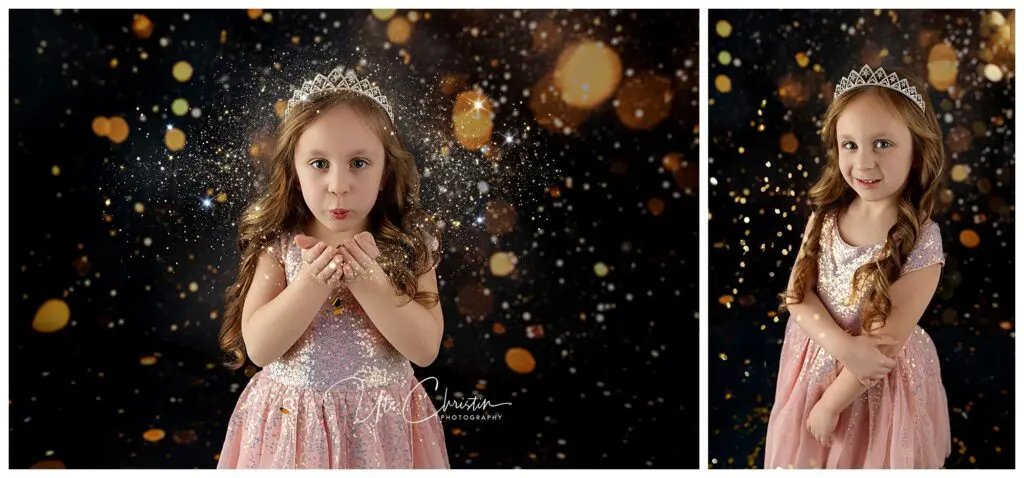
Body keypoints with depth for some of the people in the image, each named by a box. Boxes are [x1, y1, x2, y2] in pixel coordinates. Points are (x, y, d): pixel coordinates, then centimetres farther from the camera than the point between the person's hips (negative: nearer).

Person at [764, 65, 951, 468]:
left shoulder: (921, 243, -26)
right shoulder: (826, 213, -10)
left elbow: (884, 348, -21)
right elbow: (797, 293, -10)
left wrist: (829, 404, -13)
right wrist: (844, 347, -26)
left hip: (878, 383, -4)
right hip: (817, 363, 4)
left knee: (866, 459, 18)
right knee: (806, 457, 23)